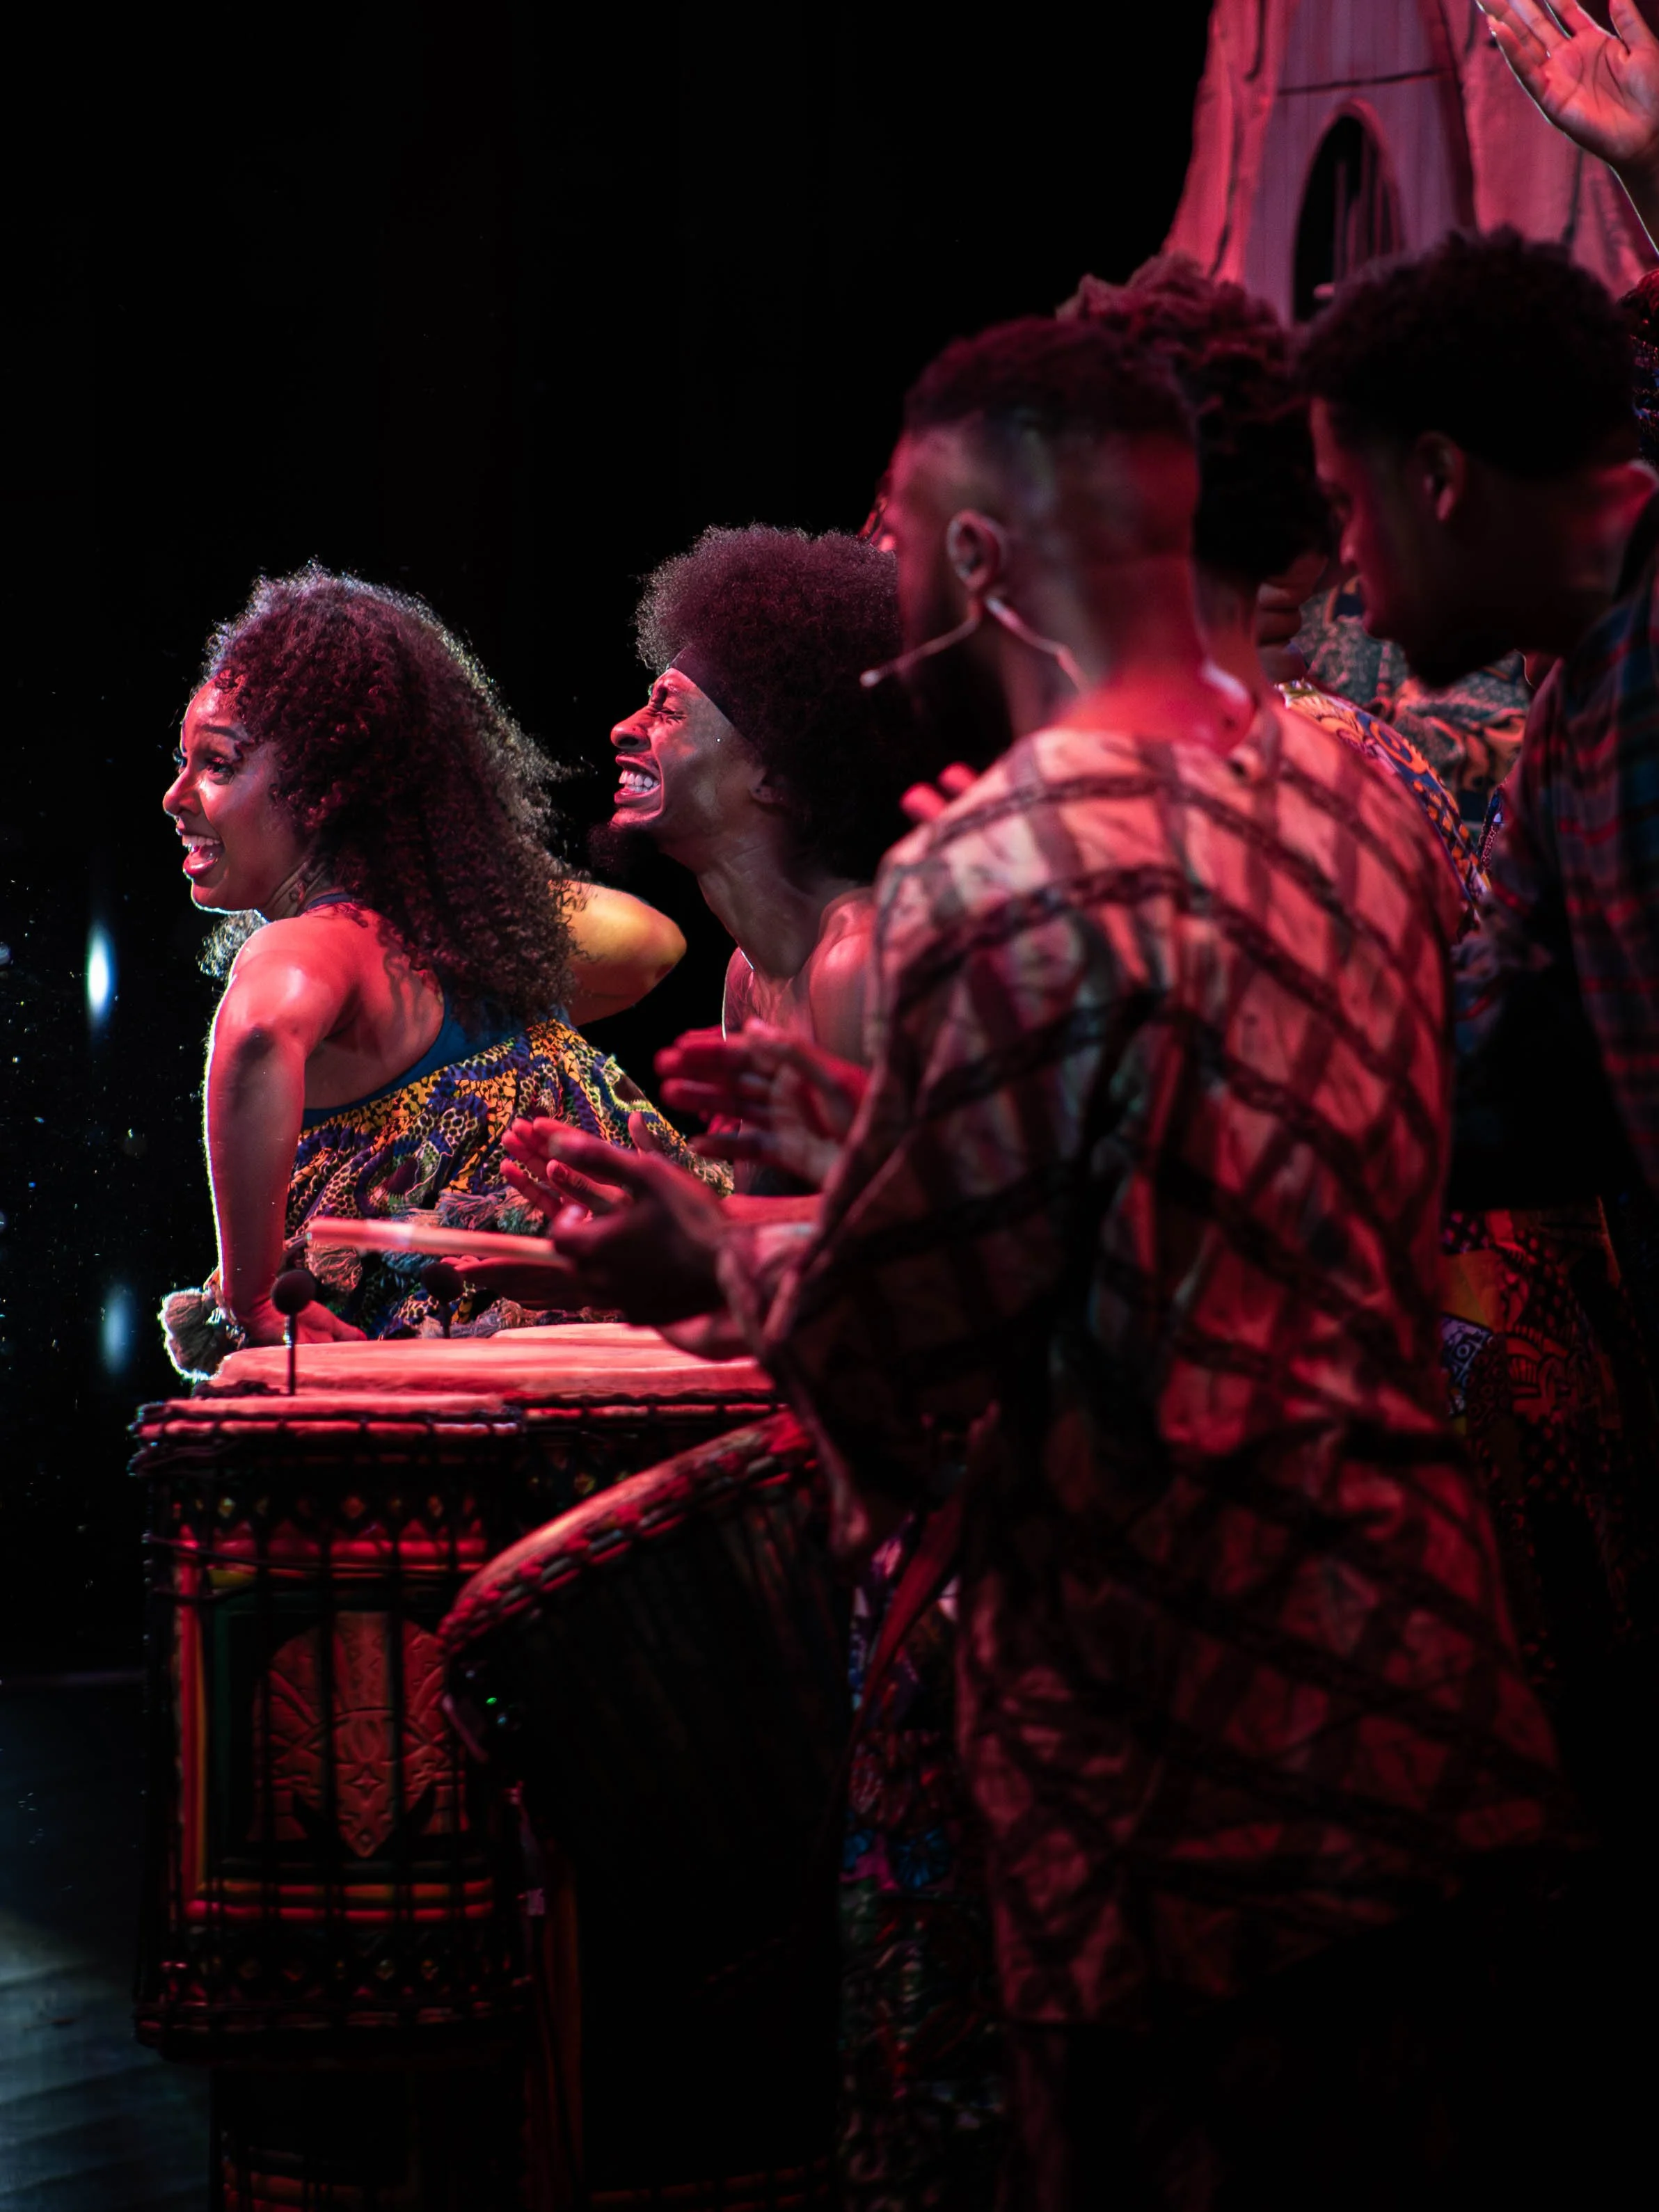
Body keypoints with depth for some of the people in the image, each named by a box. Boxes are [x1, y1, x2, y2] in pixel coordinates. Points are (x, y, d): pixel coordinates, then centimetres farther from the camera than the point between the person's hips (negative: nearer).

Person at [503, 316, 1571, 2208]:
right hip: (1412, 1686, 8)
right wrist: (864, 1134, 24)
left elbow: (892, 1354, -14)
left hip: (1175, 1761, -8)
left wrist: (713, 1253, 6)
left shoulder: (997, 866, -19)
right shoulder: (1351, 789, 7)